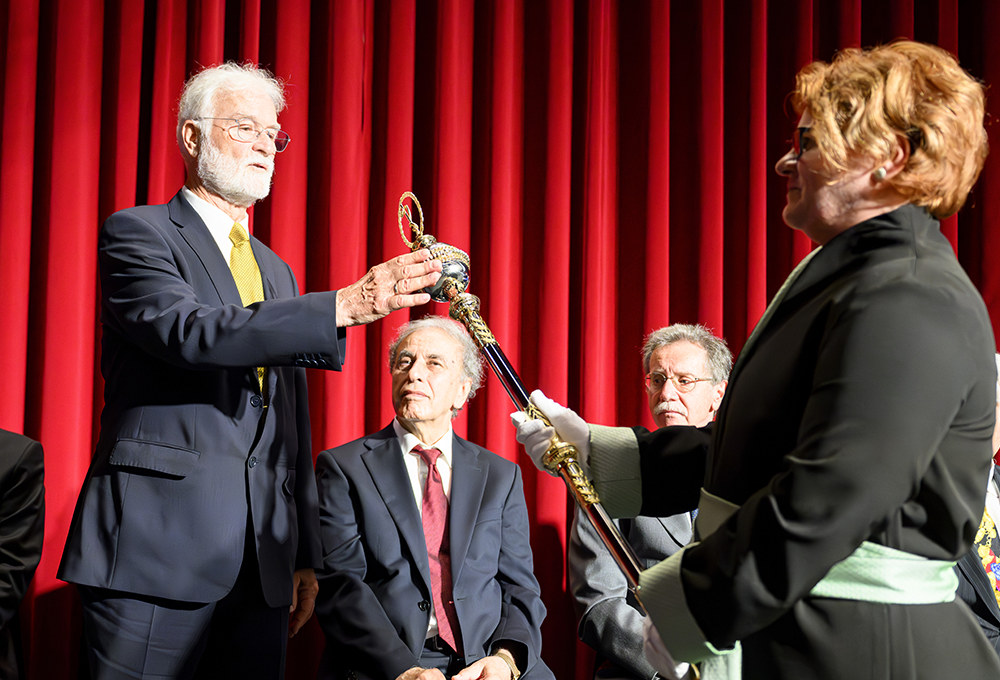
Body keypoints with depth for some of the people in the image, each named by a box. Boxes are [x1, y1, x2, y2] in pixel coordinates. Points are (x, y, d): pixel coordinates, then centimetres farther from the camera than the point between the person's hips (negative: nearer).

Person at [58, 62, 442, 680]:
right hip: (158, 546, -6)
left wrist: (305, 556, 14)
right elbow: (190, 331, -20)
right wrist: (347, 306, -26)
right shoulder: (137, 233, 1)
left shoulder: (278, 273, 21)